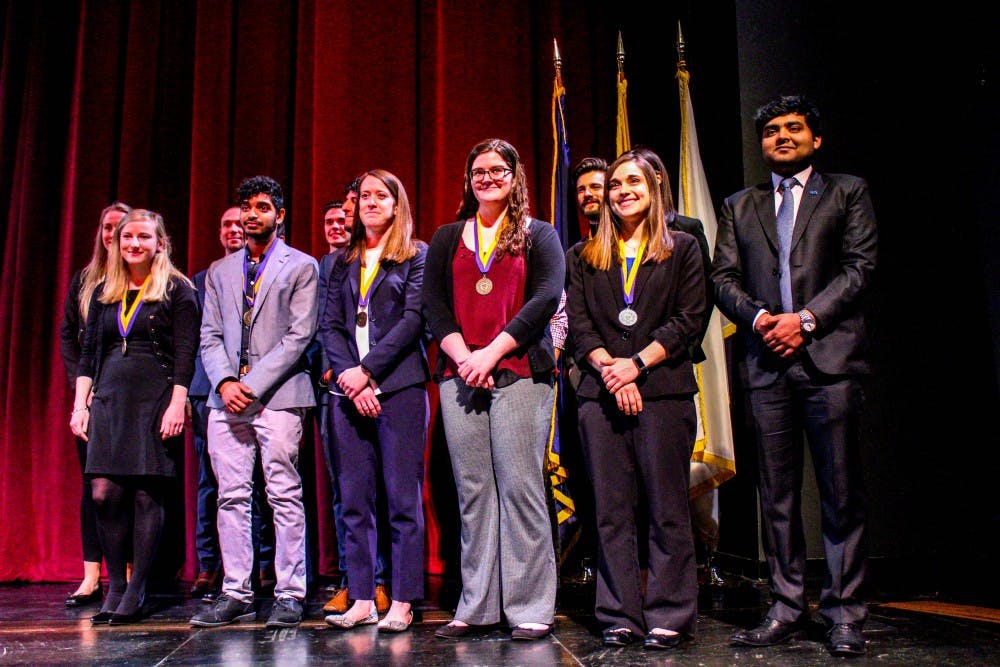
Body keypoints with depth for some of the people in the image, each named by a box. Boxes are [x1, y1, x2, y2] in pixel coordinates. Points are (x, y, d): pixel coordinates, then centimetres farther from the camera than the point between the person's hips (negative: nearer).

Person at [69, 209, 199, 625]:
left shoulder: (177, 290, 1)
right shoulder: (104, 293, 16)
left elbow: (185, 355, -5)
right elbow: (88, 353, 16)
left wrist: (176, 405, -14)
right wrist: (80, 405, 8)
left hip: (156, 400, -4)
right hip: (109, 401, 5)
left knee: (147, 494, -3)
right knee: (104, 492, -2)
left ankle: (136, 593, 6)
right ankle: (115, 587, 10)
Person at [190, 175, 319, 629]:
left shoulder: (300, 266, 5)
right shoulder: (219, 272, 19)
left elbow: (299, 336, -4)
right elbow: (210, 336, 13)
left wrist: (253, 384, -12)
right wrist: (225, 382, -5)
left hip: (278, 395, -4)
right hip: (227, 396, 5)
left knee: (284, 495, -4)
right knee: (231, 496, 5)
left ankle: (290, 595, 3)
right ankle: (236, 595, 12)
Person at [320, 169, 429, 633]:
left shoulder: (416, 256, 6)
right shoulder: (343, 263, 19)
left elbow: (413, 318, -6)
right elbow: (330, 325, 10)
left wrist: (367, 371, -12)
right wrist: (347, 375, -7)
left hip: (398, 386, -4)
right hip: (349, 389, 5)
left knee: (403, 497, -3)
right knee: (354, 498, 4)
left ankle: (402, 603, 3)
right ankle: (362, 600, 11)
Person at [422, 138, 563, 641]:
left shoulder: (538, 235, 11)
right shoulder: (447, 238, 19)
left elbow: (546, 299, -2)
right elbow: (433, 303, 9)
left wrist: (493, 351, -11)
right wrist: (461, 356, -7)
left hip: (519, 373, -3)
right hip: (459, 375, 3)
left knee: (520, 485, -6)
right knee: (472, 490, 3)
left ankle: (529, 608, 0)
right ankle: (476, 607, 9)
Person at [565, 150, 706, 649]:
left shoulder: (682, 248, 11)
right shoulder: (583, 257, 17)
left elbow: (689, 318, 1)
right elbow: (578, 323, 7)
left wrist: (637, 363, -10)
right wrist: (609, 370, -9)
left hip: (664, 390, -2)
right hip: (600, 394, 2)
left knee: (666, 510, 0)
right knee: (612, 511, 2)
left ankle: (669, 617, 8)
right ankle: (620, 617, 9)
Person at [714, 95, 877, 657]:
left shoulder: (848, 192, 11)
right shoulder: (740, 206, 20)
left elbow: (860, 266, 0)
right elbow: (724, 277, 12)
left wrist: (805, 318, -11)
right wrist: (758, 316, -7)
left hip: (830, 357, -3)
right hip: (767, 363, 3)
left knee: (841, 493, -1)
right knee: (777, 494, 5)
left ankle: (844, 612, 8)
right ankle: (788, 608, 13)